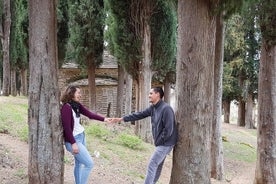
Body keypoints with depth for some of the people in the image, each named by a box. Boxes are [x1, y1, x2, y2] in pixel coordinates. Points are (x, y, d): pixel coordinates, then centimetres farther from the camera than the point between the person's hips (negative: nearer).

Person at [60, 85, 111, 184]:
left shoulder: (77, 105, 6)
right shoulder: (66, 107, -20)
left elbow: (89, 114, 1)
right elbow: (67, 127, -22)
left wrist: (104, 119, -9)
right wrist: (73, 143, -23)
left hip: (81, 136, 8)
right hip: (73, 139, -8)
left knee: (79, 164, 15)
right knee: (89, 164, -7)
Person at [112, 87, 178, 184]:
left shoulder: (166, 109, -23)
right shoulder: (153, 107, 5)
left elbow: (168, 130, -25)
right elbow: (139, 115, 8)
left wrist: (158, 142, -15)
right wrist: (121, 119, 5)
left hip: (166, 143, -9)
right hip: (161, 143, 9)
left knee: (152, 165, -7)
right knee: (158, 165, 18)